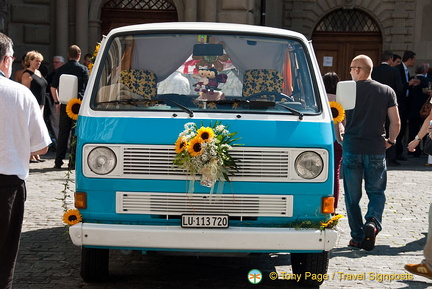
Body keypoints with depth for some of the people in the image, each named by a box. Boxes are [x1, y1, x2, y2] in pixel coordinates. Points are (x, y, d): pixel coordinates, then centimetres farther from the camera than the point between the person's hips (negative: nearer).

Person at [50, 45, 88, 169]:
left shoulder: (61, 69, 7)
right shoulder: (83, 69, -4)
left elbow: (53, 87, 9)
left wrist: (57, 102, 18)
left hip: (64, 104, 3)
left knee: (63, 132, 9)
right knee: (76, 133, 2)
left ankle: (58, 161, 11)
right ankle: (73, 162, 1)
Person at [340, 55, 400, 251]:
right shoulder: (387, 91, 3)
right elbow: (396, 122, 0)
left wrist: (340, 139, 15)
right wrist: (391, 140, 15)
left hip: (351, 148, -1)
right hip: (376, 150, 1)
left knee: (352, 196, 9)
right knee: (376, 192, 12)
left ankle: (357, 237, 10)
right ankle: (373, 222, -14)